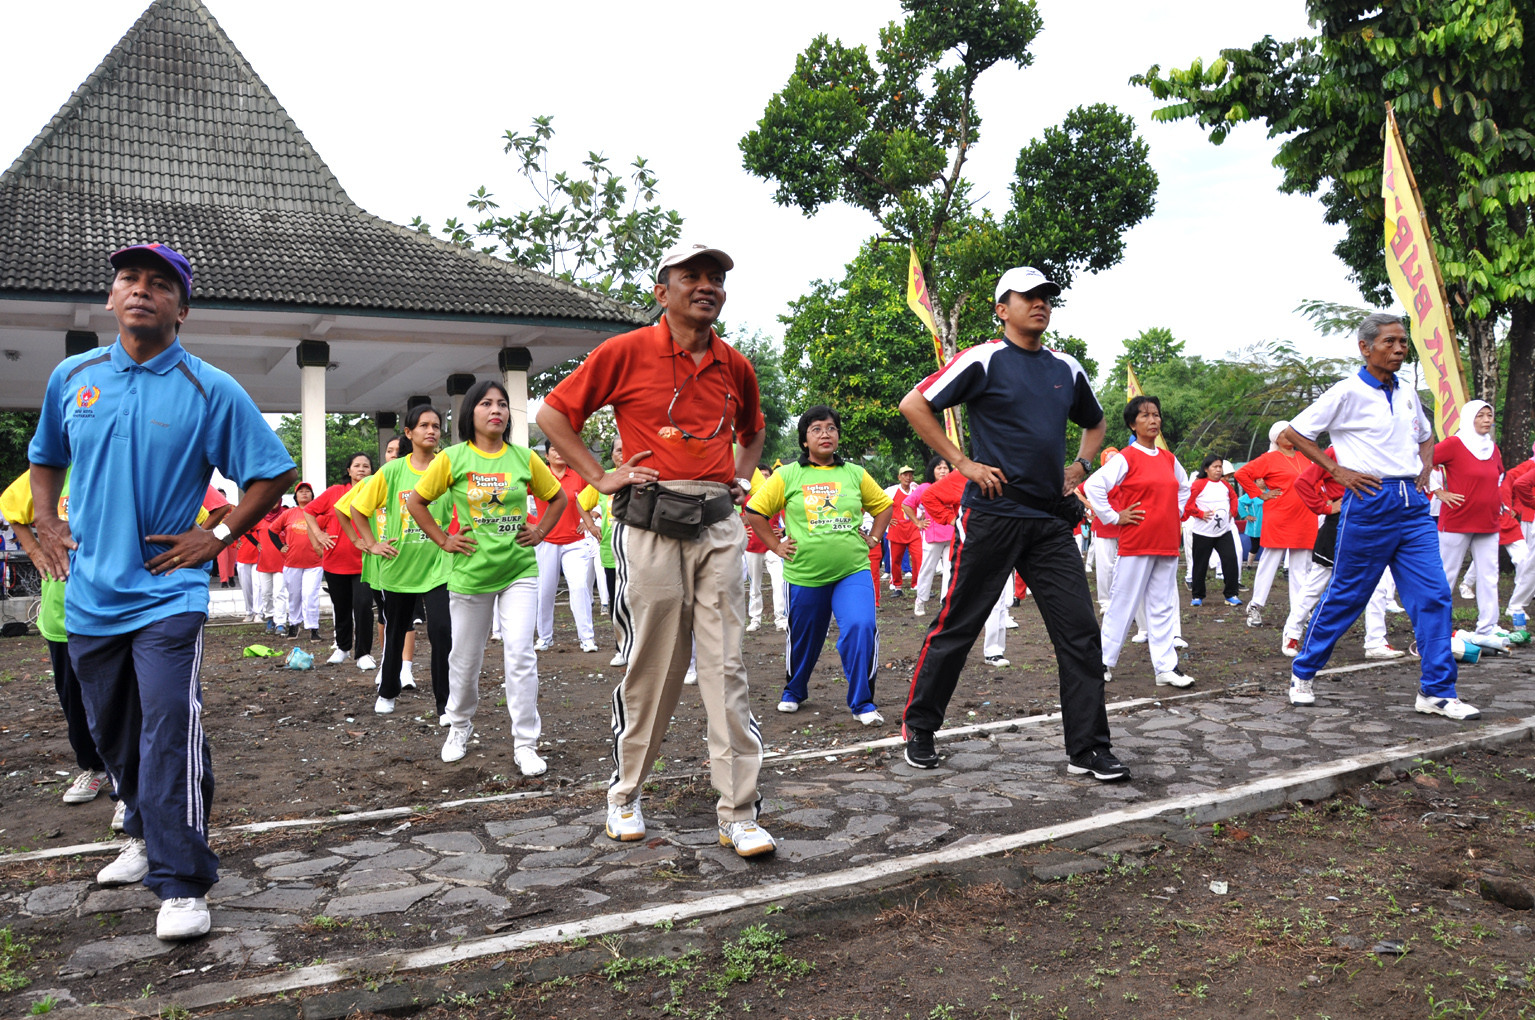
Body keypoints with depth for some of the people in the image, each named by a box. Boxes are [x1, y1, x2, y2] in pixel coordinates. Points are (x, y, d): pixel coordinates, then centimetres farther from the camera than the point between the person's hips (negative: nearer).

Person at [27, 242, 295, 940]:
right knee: (113, 734, 17)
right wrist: (46, 526, 10)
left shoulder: (210, 391, -6)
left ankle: (182, 884, -5)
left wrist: (217, 537, -8)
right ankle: (145, 838, 38)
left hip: (167, 592, -5)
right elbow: (45, 458, 24)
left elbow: (274, 473, -2)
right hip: (89, 594, 5)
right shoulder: (72, 377, 7)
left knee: (170, 735, -12)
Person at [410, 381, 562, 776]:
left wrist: (540, 532, 4)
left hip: (519, 570, 0)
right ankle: (459, 725, 39)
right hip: (470, 572, 0)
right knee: (465, 658, 12)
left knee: (520, 655, -10)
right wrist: (443, 540, 0)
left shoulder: (524, 458, 1)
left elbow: (558, 497, 14)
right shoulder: (453, 458, -3)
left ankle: (525, 744, 0)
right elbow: (416, 501, 6)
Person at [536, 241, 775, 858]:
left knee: (726, 666, 0)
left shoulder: (736, 367, 12)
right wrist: (600, 477, -2)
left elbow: (752, 430, 33)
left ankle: (739, 812, 4)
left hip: (718, 526, 3)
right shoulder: (627, 352, -1)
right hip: (651, 523, -3)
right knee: (652, 666, 3)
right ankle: (626, 795, 23)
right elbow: (553, 414, 4)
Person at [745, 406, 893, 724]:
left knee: (861, 628, -20)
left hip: (853, 570, 0)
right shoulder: (787, 475, -1)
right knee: (803, 638, 14)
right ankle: (793, 692, 43)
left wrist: (872, 539, 8)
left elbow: (883, 505, 18)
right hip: (804, 575, 0)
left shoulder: (854, 474, 5)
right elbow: (754, 511, 4)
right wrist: (776, 545, 0)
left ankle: (863, 703, -6)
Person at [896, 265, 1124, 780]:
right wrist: (962, 463, -10)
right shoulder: (984, 359, -3)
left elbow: (1095, 423, 32)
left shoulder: (1067, 368, 15)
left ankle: (1088, 748, 10)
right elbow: (914, 404, -7)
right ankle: (918, 729, 19)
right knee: (956, 626, 3)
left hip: (1052, 519, 6)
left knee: (1080, 631, 1)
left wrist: (1080, 466, 13)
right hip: (993, 513, -5)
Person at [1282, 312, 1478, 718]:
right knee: (1346, 595, 3)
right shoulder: (1347, 393, -6)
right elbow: (1292, 433, -5)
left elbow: (1426, 436, 31)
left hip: (1413, 505, 6)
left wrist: (1425, 468, 11)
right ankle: (1302, 673, 19)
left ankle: (1436, 692, 6)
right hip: (1370, 503, -6)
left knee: (1434, 595, -1)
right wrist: (1338, 470, -10)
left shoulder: (1407, 395, 13)